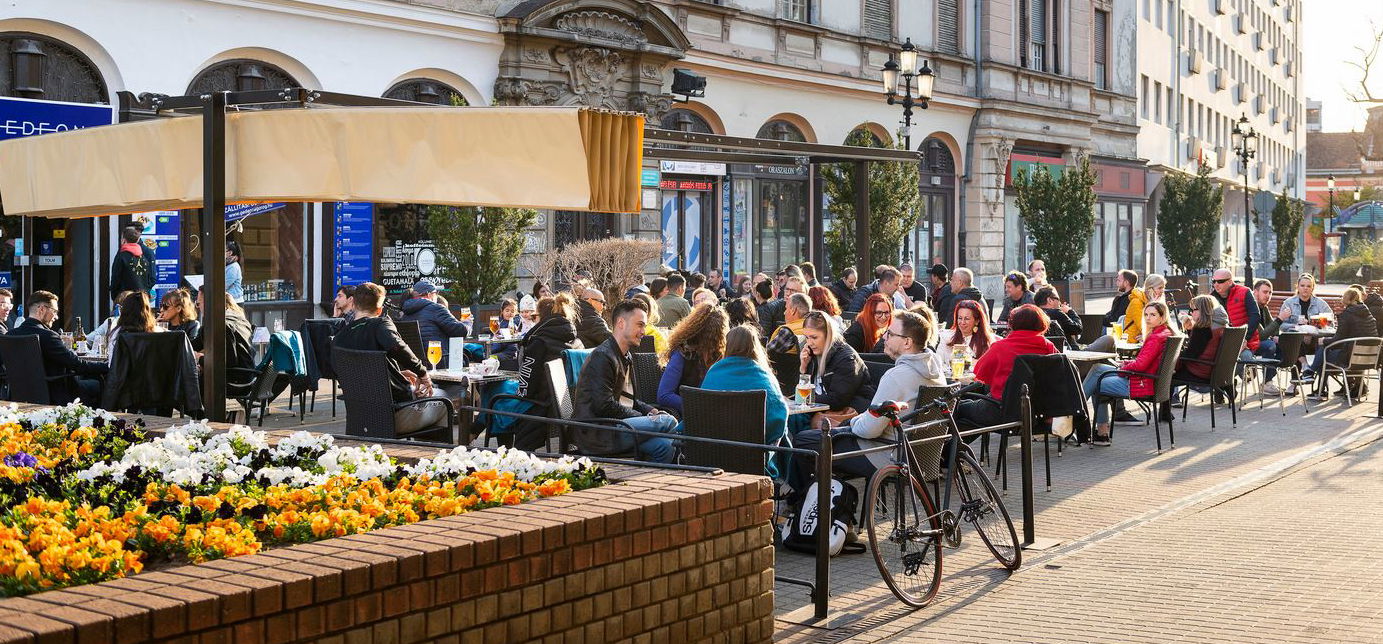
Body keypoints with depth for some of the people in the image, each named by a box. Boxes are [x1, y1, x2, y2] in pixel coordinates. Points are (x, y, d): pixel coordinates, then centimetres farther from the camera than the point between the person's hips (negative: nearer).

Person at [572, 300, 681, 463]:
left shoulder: (624, 356, 21)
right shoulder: (602, 357, -12)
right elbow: (604, 406, -19)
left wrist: (650, 410, 6)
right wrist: (645, 417, -10)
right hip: (595, 435, -10)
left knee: (664, 446, -13)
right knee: (668, 422, -15)